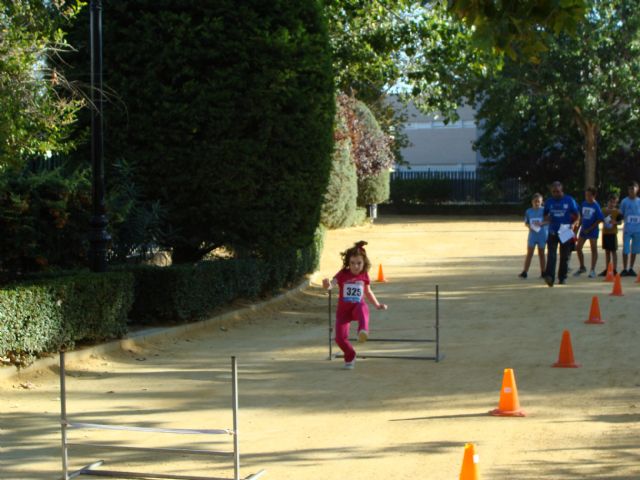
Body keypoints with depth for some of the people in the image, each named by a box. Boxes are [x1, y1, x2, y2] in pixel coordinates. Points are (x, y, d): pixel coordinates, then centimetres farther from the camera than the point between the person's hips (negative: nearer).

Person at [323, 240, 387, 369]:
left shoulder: (364, 276, 1)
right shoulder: (343, 274, -6)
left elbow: (368, 291, 19)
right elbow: (332, 283, -24)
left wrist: (377, 305, 18)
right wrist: (327, 285, -48)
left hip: (358, 306, 0)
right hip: (343, 309, 0)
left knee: (362, 309, -40)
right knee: (340, 338, -8)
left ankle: (363, 331, -63)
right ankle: (350, 357, 21)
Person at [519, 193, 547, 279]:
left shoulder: (544, 210, -4)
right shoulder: (528, 211, 5)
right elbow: (526, 222, 10)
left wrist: (542, 223, -21)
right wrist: (529, 226, -11)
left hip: (542, 234, -2)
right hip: (532, 234, 2)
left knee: (541, 253, 8)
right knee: (529, 253, -1)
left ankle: (543, 272, 17)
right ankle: (525, 272, -2)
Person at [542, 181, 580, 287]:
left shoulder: (569, 200, -1)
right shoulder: (549, 202, 7)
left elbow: (577, 216, 2)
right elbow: (545, 216, 17)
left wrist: (573, 224, -16)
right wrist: (547, 220, -7)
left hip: (565, 233, -1)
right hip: (553, 233, 1)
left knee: (565, 256, 8)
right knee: (551, 255, -13)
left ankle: (562, 277, 21)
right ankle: (549, 276, -23)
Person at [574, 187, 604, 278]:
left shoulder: (596, 206, -12)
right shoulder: (583, 204, 4)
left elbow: (600, 220, -13)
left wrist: (590, 229, -14)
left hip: (593, 230, -6)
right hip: (583, 229, 6)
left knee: (593, 249, 1)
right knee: (578, 248, 6)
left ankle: (592, 270, 7)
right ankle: (582, 267, 23)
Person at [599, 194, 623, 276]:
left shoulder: (617, 212, -5)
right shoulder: (603, 211, 6)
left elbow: (620, 222, -4)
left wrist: (615, 222, -22)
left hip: (613, 233, -5)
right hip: (605, 233, 5)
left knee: (613, 251, -2)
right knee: (607, 251, 13)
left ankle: (615, 270, 2)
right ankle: (606, 269, 21)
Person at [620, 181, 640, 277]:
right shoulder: (624, 201, 4)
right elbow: (621, 215, 7)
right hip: (627, 229, -2)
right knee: (626, 250, -6)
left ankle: (631, 269, 15)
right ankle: (624, 269, 0)